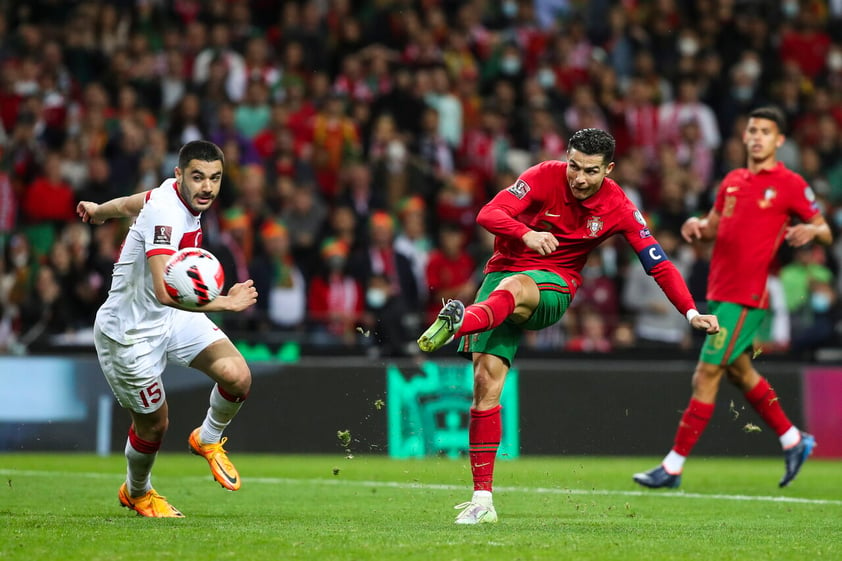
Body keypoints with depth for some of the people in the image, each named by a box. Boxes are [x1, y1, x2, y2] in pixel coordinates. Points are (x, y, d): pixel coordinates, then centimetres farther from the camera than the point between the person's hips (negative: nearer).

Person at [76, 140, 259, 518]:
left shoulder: (173, 193, -4)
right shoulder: (166, 214, -32)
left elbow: (130, 204, 19)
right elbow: (166, 292, -43)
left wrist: (98, 210, 38)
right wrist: (226, 303, -39)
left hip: (171, 317, 8)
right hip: (130, 331, -8)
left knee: (237, 376, -13)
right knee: (153, 423, 6)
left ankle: (208, 440, 18)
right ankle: (136, 493, 38)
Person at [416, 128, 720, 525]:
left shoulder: (618, 208, -4)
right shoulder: (545, 177, -8)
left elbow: (658, 264, -1)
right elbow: (488, 213, -18)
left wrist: (691, 312, -12)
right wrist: (526, 234, -38)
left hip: (552, 284, -1)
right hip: (504, 270, 1)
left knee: (514, 288, -39)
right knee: (486, 381, -13)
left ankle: (457, 324, -73)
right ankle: (482, 500, -10)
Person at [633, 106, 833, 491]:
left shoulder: (790, 184, -4)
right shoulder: (733, 181, 14)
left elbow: (825, 232, 0)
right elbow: (714, 226, 23)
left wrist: (810, 231, -23)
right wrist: (697, 226, 0)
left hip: (746, 296, -8)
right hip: (718, 291, 8)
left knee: (707, 374, -10)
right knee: (739, 370, 17)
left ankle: (673, 466, -7)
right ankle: (794, 441, 34)